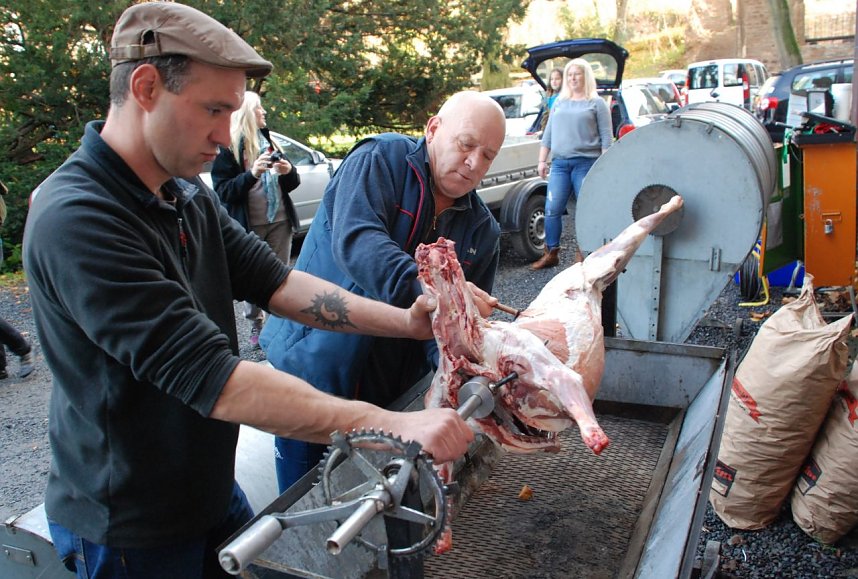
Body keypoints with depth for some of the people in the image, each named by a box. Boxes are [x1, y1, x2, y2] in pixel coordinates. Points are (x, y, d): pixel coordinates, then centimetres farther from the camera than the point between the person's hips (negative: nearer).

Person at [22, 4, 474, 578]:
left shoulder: (189, 194, 0)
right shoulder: (75, 222, -29)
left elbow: (276, 283, -4)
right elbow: (215, 383, -35)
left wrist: (408, 321, -15)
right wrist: (393, 424, -36)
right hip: (129, 533, -7)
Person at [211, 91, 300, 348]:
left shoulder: (268, 141, 14)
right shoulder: (228, 147, -3)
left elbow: (291, 184, 16)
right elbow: (222, 191, -10)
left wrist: (289, 171, -7)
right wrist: (252, 174, -24)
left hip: (279, 221, 5)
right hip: (249, 225, -4)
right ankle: (256, 325, 16)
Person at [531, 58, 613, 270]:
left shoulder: (596, 103, 6)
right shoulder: (559, 103, 19)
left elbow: (606, 137, 1)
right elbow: (548, 133, 20)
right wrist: (542, 161, 13)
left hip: (586, 163, -4)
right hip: (559, 163, 4)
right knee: (552, 209, -2)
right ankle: (551, 254, 7)